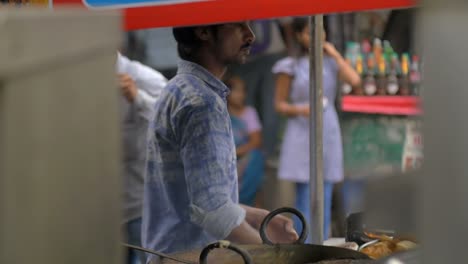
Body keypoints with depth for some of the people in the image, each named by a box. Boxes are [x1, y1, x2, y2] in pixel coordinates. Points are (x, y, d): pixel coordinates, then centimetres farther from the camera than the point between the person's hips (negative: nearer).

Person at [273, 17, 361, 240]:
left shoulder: (330, 62, 6)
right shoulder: (290, 66, -3)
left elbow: (355, 81, -11)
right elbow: (279, 104, 1)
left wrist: (335, 54, -5)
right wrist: (300, 110, -18)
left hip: (328, 133, 3)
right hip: (301, 136, -3)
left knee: (324, 201, 4)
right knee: (304, 200, -7)